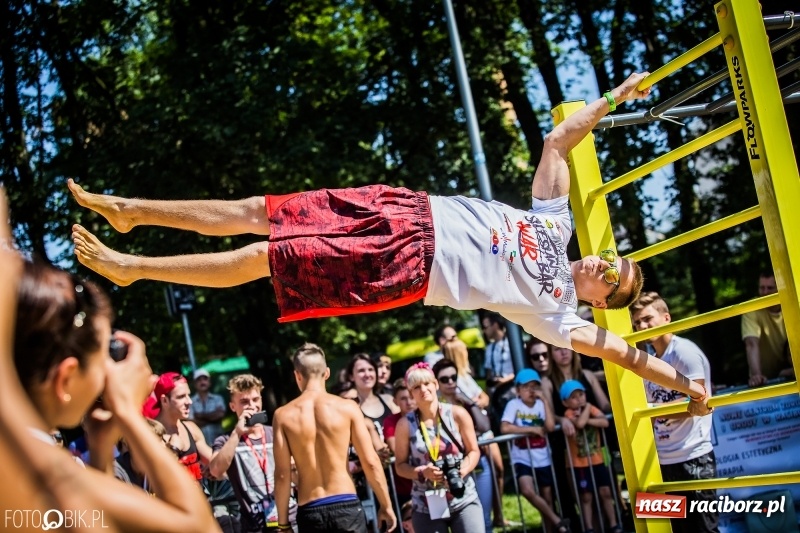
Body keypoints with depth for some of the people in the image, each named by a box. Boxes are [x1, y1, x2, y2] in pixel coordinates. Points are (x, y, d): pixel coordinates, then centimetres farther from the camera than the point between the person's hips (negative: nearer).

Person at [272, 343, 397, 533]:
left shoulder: (283, 416, -1)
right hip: (346, 506, -1)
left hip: (309, 512, 1)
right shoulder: (347, 408, -2)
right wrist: (386, 506, 8)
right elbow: (371, 462, -3)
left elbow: (282, 474, -3)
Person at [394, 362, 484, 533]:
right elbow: (401, 465, 2)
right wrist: (422, 472, -18)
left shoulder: (457, 414, -2)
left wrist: (462, 470, -17)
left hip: (464, 501, 0)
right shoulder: (406, 425, -3)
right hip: (427, 506, 0)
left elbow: (473, 451, 3)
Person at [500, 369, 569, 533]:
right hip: (523, 459, -4)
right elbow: (505, 428, -22)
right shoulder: (514, 404, -9)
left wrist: (544, 400, -14)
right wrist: (532, 429, -17)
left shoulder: (540, 404, 1)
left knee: (547, 498, 10)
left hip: (543, 459, 4)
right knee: (528, 491, -25)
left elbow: (550, 426, -14)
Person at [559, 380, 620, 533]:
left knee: (605, 492, 6)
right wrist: (587, 407, -16)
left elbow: (605, 422, -12)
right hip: (580, 463, -4)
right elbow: (580, 423, -32)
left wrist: (588, 420, -22)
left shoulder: (591, 408, 3)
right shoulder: (569, 413, -11)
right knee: (586, 497, 1)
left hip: (597, 460, 4)